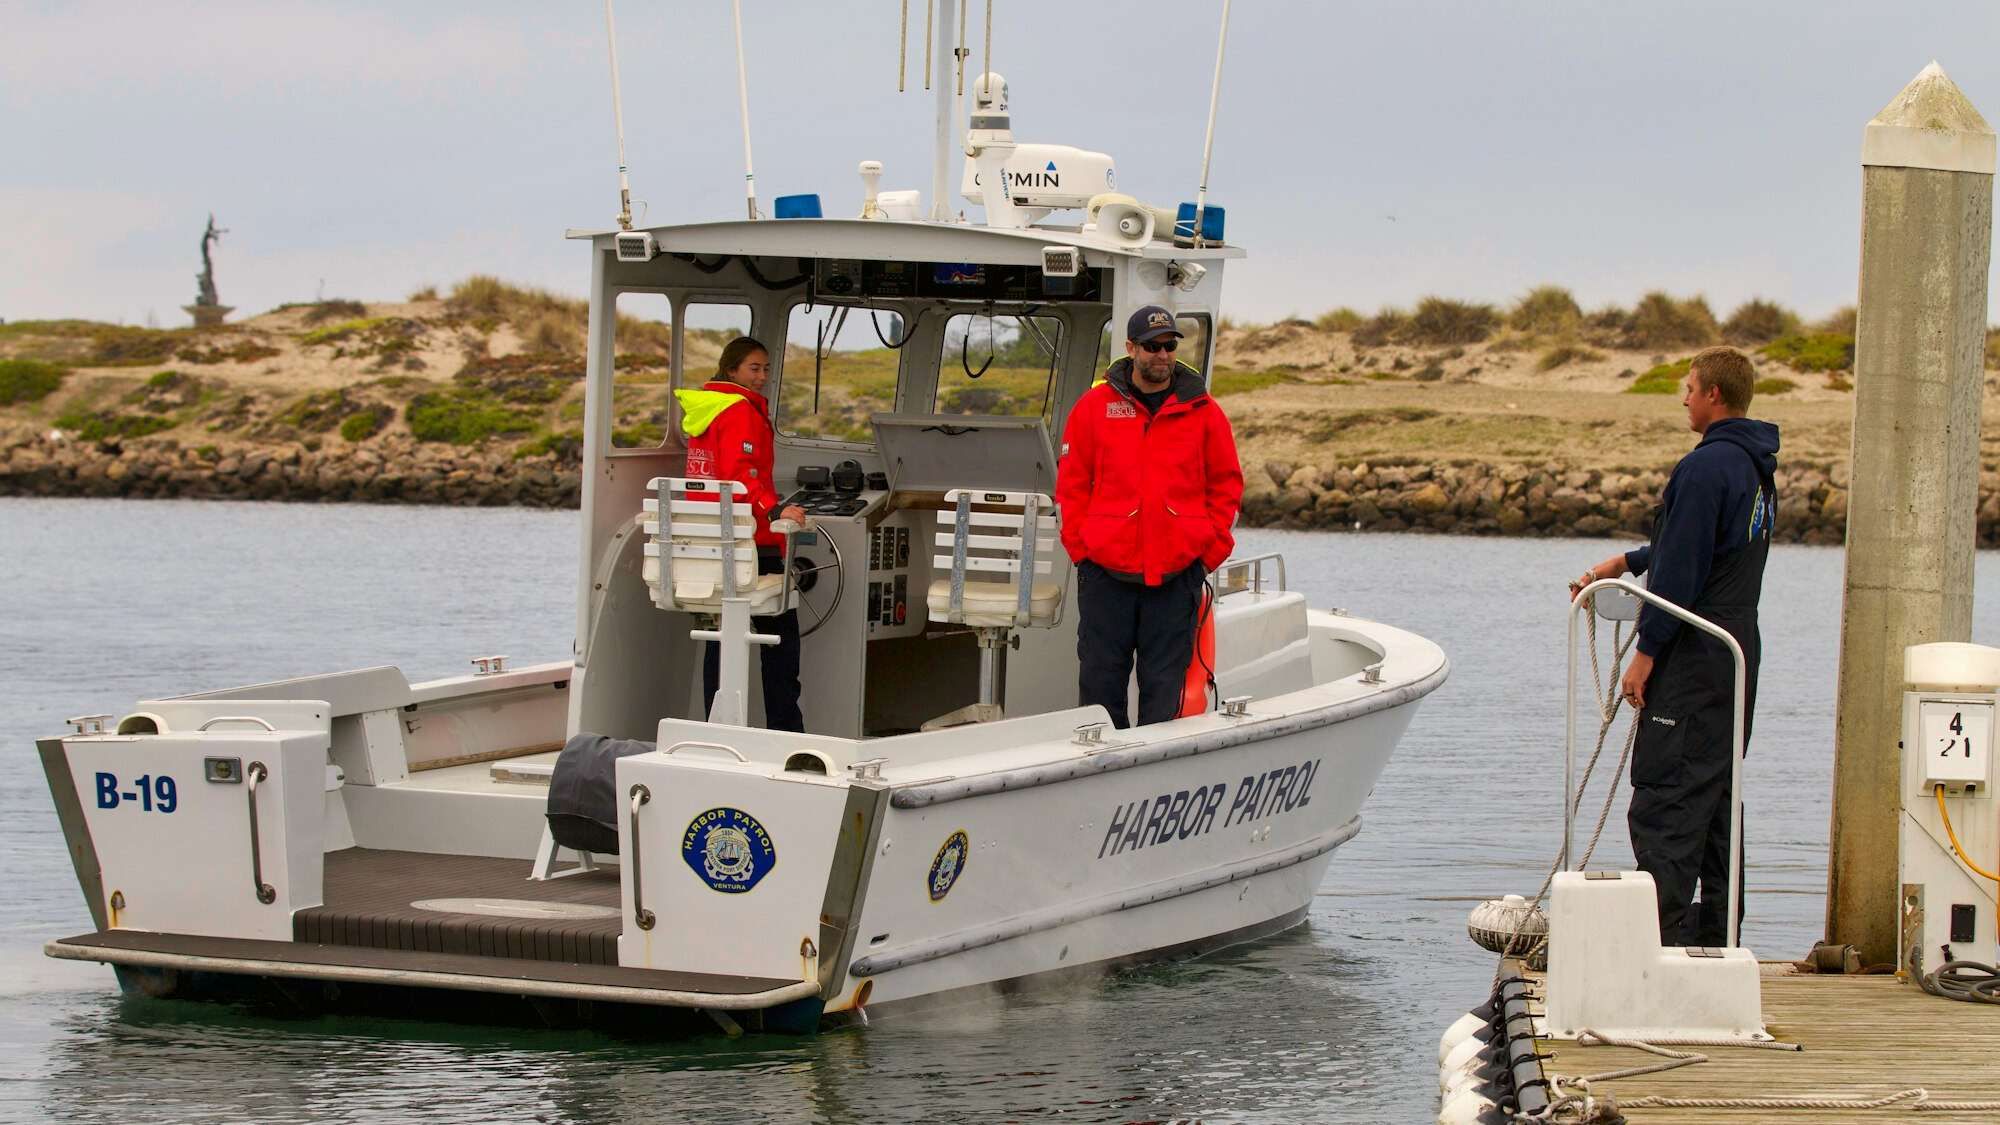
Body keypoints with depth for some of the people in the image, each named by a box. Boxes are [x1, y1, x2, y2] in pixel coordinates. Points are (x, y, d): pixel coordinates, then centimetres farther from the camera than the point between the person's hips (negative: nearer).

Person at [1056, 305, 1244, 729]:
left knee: (1165, 688, 1)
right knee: (1100, 682, 2)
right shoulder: (1095, 406, 4)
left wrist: (1210, 550, 3)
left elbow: (1226, 485, 11)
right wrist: (1081, 548, -1)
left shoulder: (1202, 411, 6)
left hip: (1177, 575, 0)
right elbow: (1071, 485, 7)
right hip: (1106, 573, 0)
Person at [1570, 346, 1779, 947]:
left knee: (1663, 797, -10)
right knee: (1715, 795, 14)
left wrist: (1647, 652, -14)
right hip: (1738, 649, 10)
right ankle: (1716, 935, 16)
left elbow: (1680, 571, -18)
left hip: (1694, 656, -10)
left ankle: (1665, 936, -15)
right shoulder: (1757, 467, 14)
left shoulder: (1706, 467, -16)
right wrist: (1625, 562, 25)